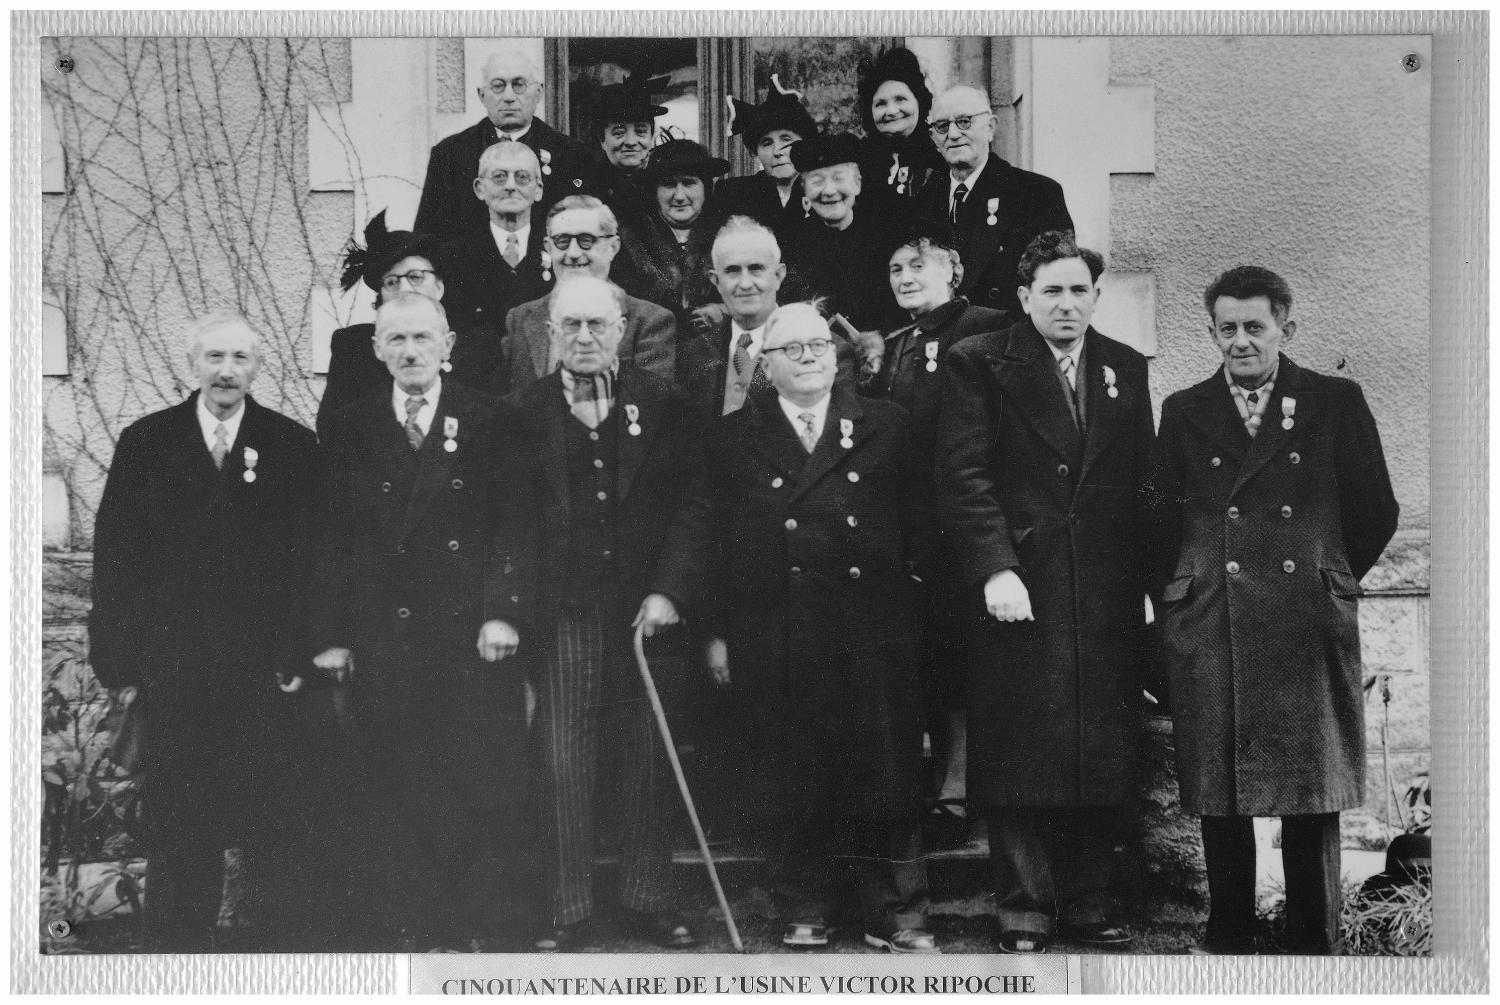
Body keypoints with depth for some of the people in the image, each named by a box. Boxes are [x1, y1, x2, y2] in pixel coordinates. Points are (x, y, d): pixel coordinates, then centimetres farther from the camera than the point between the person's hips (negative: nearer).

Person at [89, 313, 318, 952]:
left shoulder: (293, 448, 4)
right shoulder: (145, 443, 7)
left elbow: (309, 559, 1)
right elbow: (116, 557, 4)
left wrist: (301, 654, -7)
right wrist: (118, 659, -2)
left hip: (263, 666, -1)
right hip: (172, 665, 1)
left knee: (267, 820, 1)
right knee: (177, 822, 5)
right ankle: (176, 945, 17)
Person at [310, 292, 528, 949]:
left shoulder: (486, 420, 4)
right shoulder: (350, 429, 8)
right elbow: (330, 541, 6)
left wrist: (498, 612, -10)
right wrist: (329, 636, 1)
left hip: (471, 635, -1)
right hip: (381, 641, 1)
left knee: (484, 786, 1)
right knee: (391, 791, 4)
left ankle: (474, 919, 14)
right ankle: (406, 926, 14)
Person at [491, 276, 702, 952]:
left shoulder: (660, 403, 6)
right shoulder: (522, 413, 6)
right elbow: (509, 521, 3)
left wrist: (669, 590, -6)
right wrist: (503, 609, -5)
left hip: (647, 608, 1)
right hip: (562, 613, 0)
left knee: (650, 761, 5)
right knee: (566, 765, 1)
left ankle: (648, 901, 17)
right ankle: (569, 913, 10)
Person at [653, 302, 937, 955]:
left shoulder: (884, 426, 10)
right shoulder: (733, 438, 8)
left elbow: (915, 522, 7)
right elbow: (702, 528, 3)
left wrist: (917, 620, 1)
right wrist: (713, 628, -6)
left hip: (872, 638, 1)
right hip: (777, 648, 0)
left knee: (879, 769, 2)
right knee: (791, 777, 4)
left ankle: (880, 905, 17)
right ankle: (803, 911, 18)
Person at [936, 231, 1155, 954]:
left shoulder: (1127, 371, 14)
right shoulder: (979, 364, 1)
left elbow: (1141, 482, 14)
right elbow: (962, 476, -6)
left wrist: (1144, 582, 7)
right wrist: (994, 569, -15)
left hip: (1107, 598, 4)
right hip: (1017, 589, -4)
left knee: (1103, 753, 5)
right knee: (1018, 754, -2)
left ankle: (1086, 901, 17)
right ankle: (1024, 908, 8)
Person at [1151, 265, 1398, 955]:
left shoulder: (1337, 403, 6)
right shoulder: (1184, 412, 11)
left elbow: (1375, 512, 9)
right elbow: (1165, 518, 13)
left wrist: (1328, 576, 12)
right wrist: (1187, 587, 9)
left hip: (1309, 624, -1)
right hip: (1209, 627, 1)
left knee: (1312, 794, 2)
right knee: (1217, 795, 4)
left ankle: (1315, 946, 13)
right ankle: (1229, 941, 16)